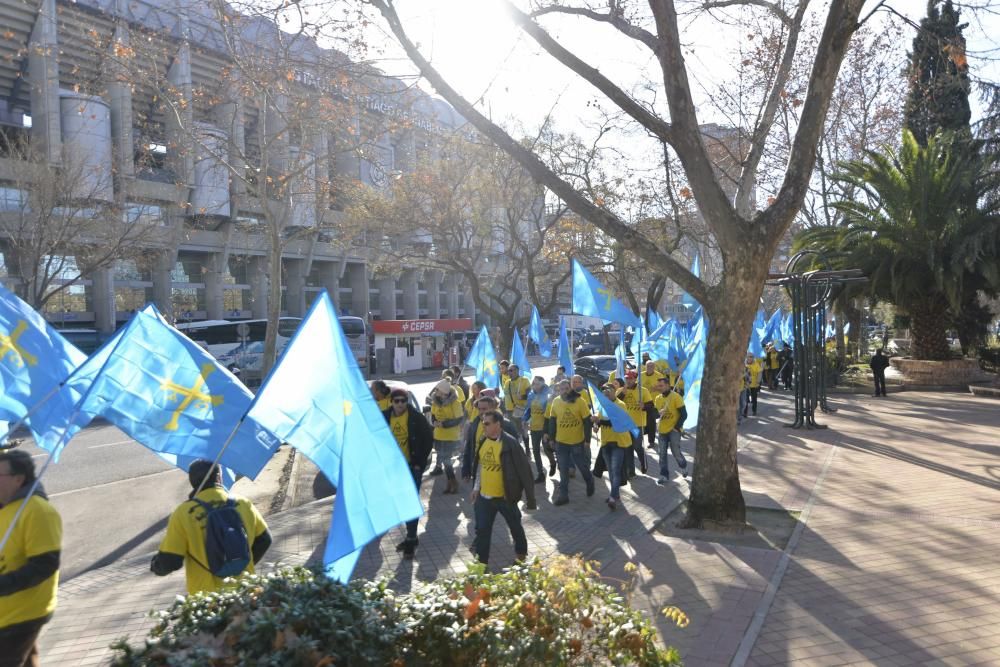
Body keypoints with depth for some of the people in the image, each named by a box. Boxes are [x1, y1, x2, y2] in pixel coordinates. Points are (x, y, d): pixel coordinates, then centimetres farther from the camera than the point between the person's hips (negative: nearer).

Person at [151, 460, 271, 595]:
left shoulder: (183, 513, -11)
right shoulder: (243, 504, -1)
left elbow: (169, 561, -11)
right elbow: (264, 540, 9)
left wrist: (155, 566, 12)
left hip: (204, 596, -3)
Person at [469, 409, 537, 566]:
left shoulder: (510, 443, -21)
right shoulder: (483, 441, -2)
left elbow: (524, 470, -17)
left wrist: (529, 498, -14)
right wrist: (476, 487, 15)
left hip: (505, 497, -5)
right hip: (485, 496, 5)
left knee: (515, 527, 17)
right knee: (482, 529, 9)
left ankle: (521, 554, 41)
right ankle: (481, 563, 22)